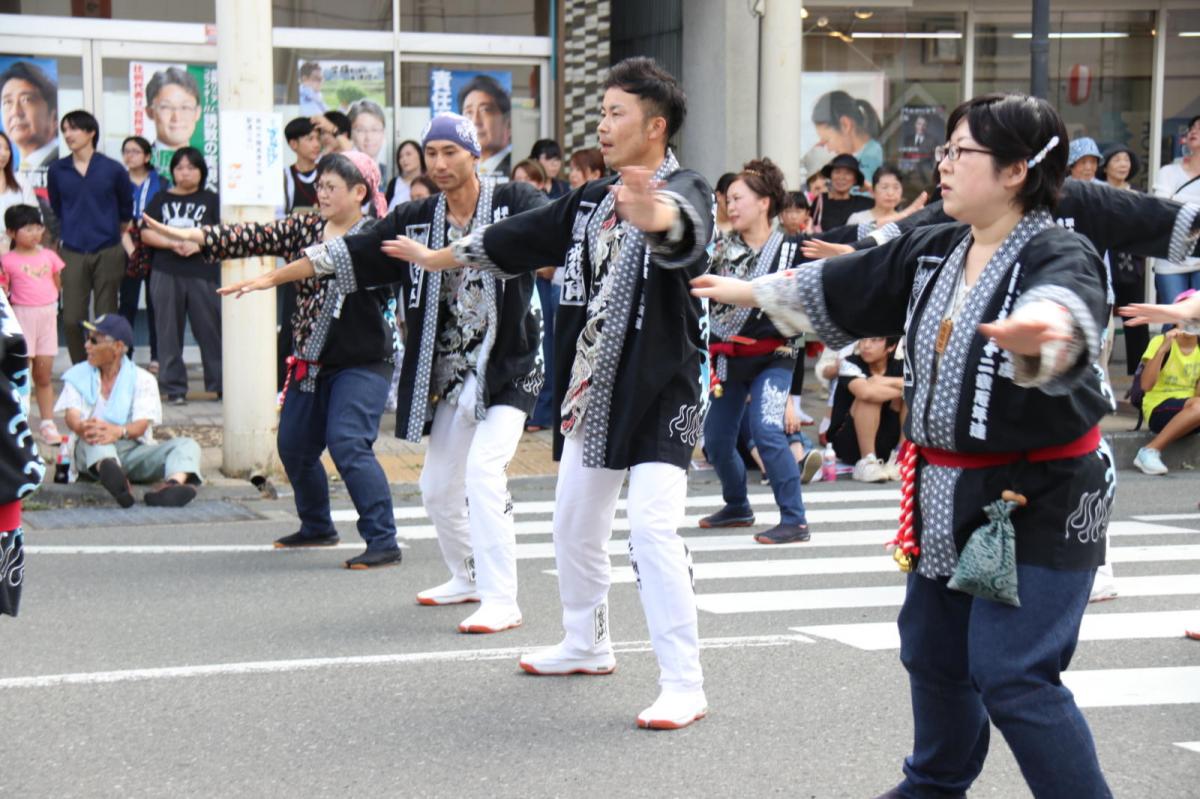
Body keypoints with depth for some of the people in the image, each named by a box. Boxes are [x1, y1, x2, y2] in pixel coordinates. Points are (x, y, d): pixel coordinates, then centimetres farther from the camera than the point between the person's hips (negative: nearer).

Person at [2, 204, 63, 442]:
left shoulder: (49, 256, 7)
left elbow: (58, 286, 17)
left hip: (47, 316, 4)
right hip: (22, 317, -4)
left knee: (44, 375, 10)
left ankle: (47, 424, 16)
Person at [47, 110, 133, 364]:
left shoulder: (113, 170, -2)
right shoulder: (57, 171, 2)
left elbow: (126, 209, 13)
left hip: (108, 253, -1)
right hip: (73, 254, 1)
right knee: (71, 320, -5)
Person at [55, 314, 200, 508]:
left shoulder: (142, 379, 8)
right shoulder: (77, 375, 15)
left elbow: (142, 424, -8)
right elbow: (72, 415, -3)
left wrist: (118, 431, -33)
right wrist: (82, 428, -29)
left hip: (134, 450, 0)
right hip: (91, 454, 0)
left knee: (186, 445, -25)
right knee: (95, 435, -35)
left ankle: (173, 484, -62)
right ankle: (111, 474, -71)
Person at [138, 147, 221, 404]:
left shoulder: (211, 200, 8)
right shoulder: (161, 199, 12)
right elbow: (146, 233, 4)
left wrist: (198, 244, -15)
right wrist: (173, 244, -11)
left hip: (204, 274, -2)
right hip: (166, 274, 2)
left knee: (210, 329, -2)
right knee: (169, 332, 2)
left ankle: (220, 384, 5)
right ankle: (174, 387, 7)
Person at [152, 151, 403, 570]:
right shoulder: (306, 227, 8)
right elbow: (255, 237, -1)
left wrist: (274, 277, -36)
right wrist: (188, 235, -12)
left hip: (361, 362, -8)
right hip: (311, 360, 8)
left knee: (348, 444, -19)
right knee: (294, 444, 14)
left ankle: (383, 542, -15)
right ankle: (317, 527, 35)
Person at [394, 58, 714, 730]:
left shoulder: (686, 191, -14)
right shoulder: (590, 202, 10)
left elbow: (684, 228, -39)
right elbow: (513, 241, 22)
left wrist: (655, 216, -63)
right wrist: (433, 257, 30)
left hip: (662, 393, -8)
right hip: (593, 391, 8)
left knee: (653, 529, -19)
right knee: (575, 524, 19)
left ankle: (685, 684, -14)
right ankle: (588, 646, 40)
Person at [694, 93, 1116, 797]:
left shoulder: (1061, 257, -20)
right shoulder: (932, 253, 4)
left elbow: (1066, 306, -45)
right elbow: (835, 289, 18)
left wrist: (1042, 335, -68)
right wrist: (746, 290, 27)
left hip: (1040, 499, -8)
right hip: (948, 492, 8)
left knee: (1014, 675, -14)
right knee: (934, 650, 21)